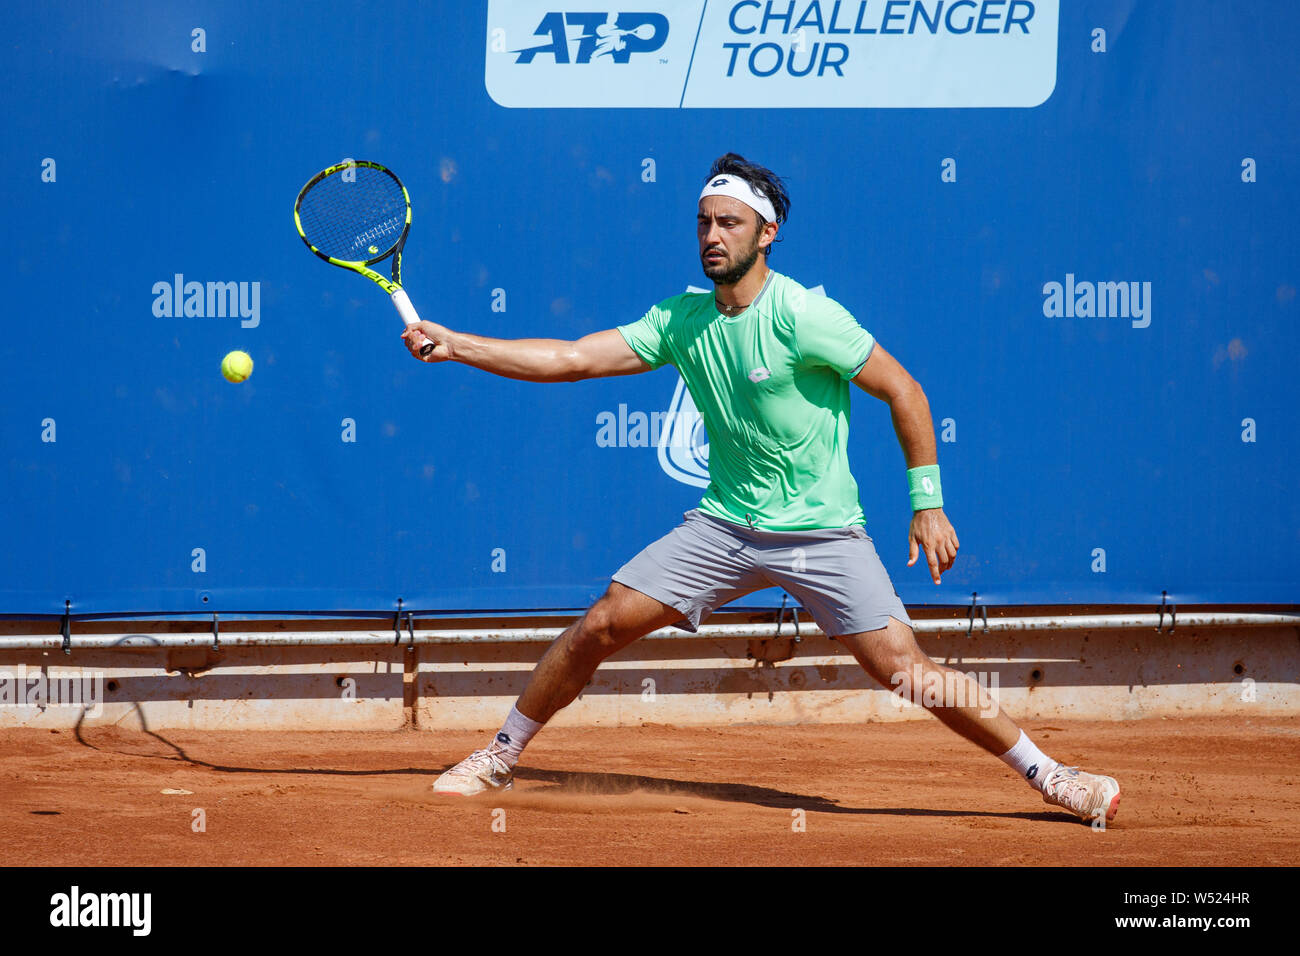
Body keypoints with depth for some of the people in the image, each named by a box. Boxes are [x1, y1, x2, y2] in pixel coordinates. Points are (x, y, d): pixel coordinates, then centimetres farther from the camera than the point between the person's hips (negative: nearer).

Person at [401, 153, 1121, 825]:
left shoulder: (803, 317, -15)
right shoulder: (680, 322, 2)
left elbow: (901, 390, -10)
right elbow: (569, 359, 2)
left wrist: (928, 503, -12)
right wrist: (454, 345, -4)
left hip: (822, 533, -5)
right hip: (724, 527, 5)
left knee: (903, 668, -16)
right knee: (600, 626, -4)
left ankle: (1045, 774, -5)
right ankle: (500, 758, 13)